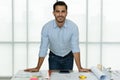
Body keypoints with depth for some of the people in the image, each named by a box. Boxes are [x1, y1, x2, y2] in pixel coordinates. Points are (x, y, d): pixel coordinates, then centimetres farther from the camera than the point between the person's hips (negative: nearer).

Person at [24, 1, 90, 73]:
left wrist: (80, 68, -32)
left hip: (68, 57, 0)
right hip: (54, 57, 0)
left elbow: (75, 48, -25)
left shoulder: (73, 26, -23)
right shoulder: (46, 27, -22)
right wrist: (37, 68, -18)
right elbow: (43, 48, -17)